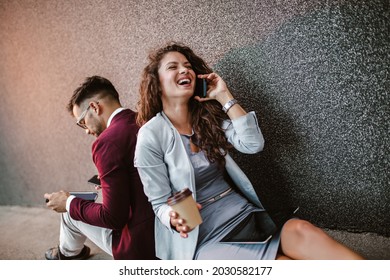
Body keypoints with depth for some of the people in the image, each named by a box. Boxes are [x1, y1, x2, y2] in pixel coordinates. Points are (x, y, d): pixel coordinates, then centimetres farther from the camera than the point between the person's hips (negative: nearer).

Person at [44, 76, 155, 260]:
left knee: (70, 210, 15)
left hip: (140, 244, -7)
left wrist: (70, 203, -4)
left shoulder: (108, 141, -21)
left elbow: (114, 217, -19)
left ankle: (69, 252, 45)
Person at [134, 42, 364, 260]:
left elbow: (254, 144, -5)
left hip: (246, 215, 5)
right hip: (205, 238, -4)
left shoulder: (208, 117, 9)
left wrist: (224, 96, -6)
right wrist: (175, 219, -27)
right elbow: (160, 203, -4)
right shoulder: (151, 136, -7)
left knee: (301, 230, -26)